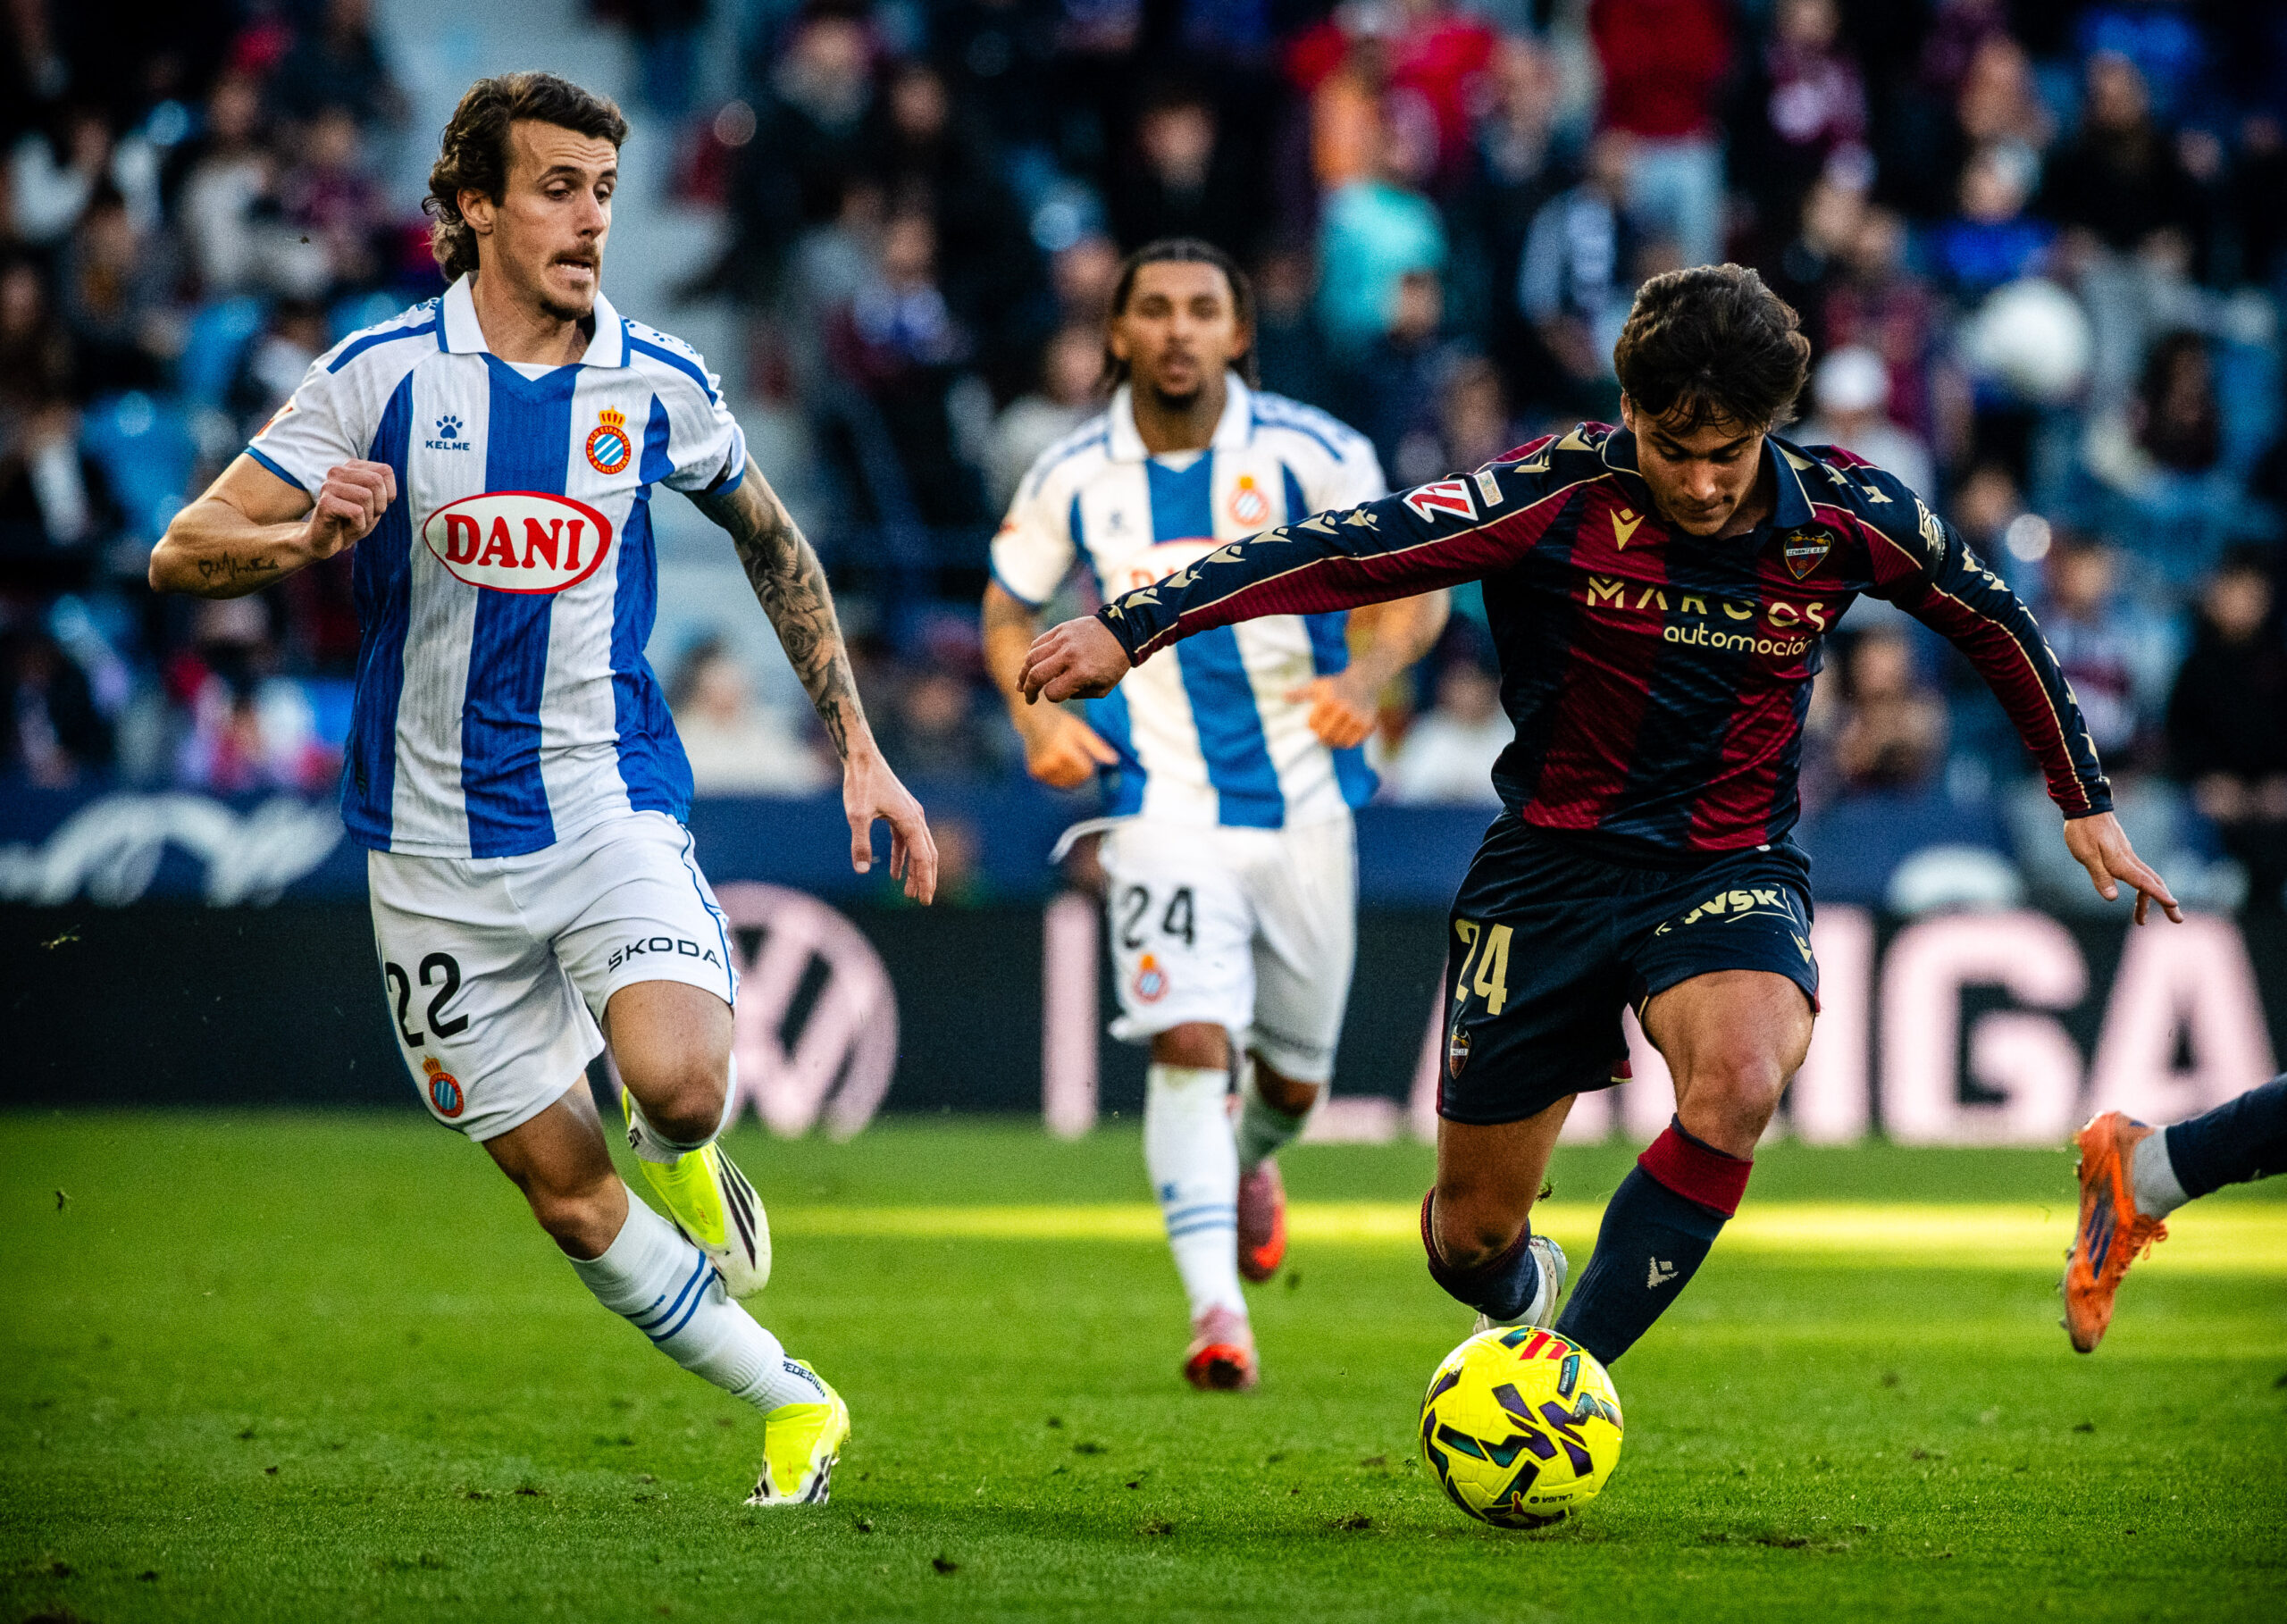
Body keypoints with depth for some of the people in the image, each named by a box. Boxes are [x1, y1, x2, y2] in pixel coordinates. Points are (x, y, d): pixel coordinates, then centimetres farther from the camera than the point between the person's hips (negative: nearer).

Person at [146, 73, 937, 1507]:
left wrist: (857, 751, 15)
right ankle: (793, 1405, 20)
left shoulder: (658, 384, 0)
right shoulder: (382, 375, -6)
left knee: (680, 1084, -27)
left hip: (613, 803, 0)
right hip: (438, 847, 0)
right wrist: (307, 539, -29)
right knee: (569, 1199, 2)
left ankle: (683, 1155, 11)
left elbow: (771, 541, 18)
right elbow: (184, 553, -7)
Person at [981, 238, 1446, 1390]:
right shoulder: (1074, 475, -2)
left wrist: (1368, 672, -22)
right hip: (1163, 805, -1)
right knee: (1189, 1043, -20)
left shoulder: (1310, 454, -7)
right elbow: (1008, 609, 14)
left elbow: (1420, 582, -3)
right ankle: (1216, 1315, -24)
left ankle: (1252, 1163, 49)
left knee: (1293, 1075, 12)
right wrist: (1036, 714, -5)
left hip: (1303, 804, 1)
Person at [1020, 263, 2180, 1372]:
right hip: (1553, 861, 0)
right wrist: (1131, 627, -29)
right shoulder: (1561, 496, -17)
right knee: (1472, 1237, 6)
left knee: (1739, 1083, -34)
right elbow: (1350, 551, -21)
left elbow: (1994, 623, 8)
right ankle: (1527, 1298, 46)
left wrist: (2086, 801, 16)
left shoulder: (1845, 516, -10)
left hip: (1730, 870, 0)